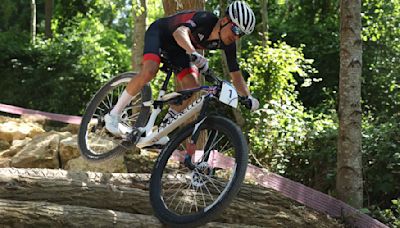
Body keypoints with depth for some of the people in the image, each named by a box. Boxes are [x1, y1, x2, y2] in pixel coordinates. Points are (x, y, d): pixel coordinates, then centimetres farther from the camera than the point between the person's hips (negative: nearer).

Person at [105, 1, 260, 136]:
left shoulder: (228, 44, -17)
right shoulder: (205, 19, -35)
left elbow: (236, 75, -10)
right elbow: (180, 32, -53)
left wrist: (248, 97, -25)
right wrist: (193, 54, -70)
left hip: (176, 47, 6)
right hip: (159, 32, -6)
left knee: (192, 87, -12)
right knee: (150, 70, -31)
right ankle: (114, 114, -16)